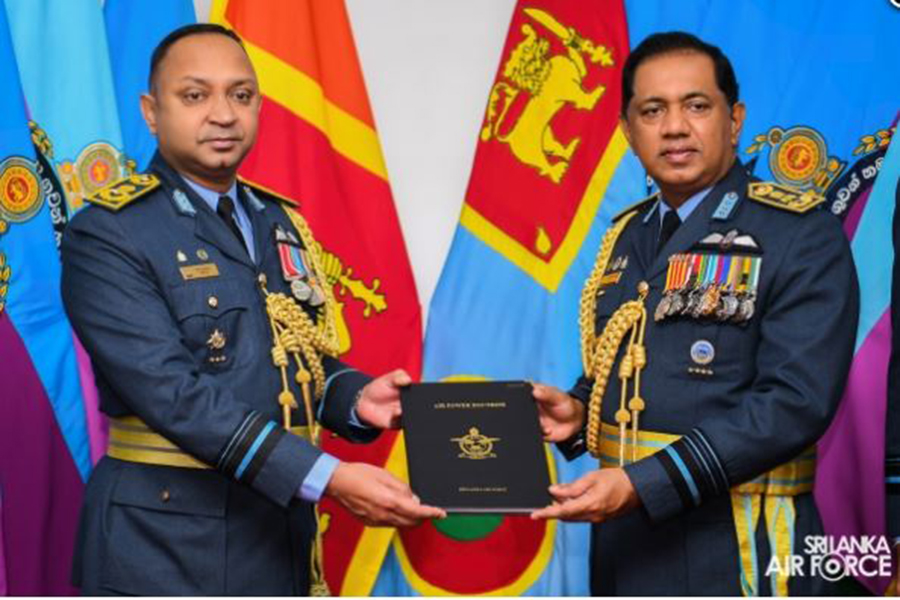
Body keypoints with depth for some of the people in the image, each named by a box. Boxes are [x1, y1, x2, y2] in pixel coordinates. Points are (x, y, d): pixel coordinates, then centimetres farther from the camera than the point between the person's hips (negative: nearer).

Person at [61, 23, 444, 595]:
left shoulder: (283, 224, 10)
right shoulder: (106, 236, -11)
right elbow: (172, 392, -21)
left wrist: (357, 399, -7)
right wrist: (328, 478, -27)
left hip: (282, 534, 6)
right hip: (168, 548, -6)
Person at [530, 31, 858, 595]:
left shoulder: (802, 234, -10)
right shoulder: (627, 236, 10)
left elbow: (795, 402, -20)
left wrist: (644, 484, -25)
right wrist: (577, 411, -1)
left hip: (736, 552, -5)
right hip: (625, 542, 6)